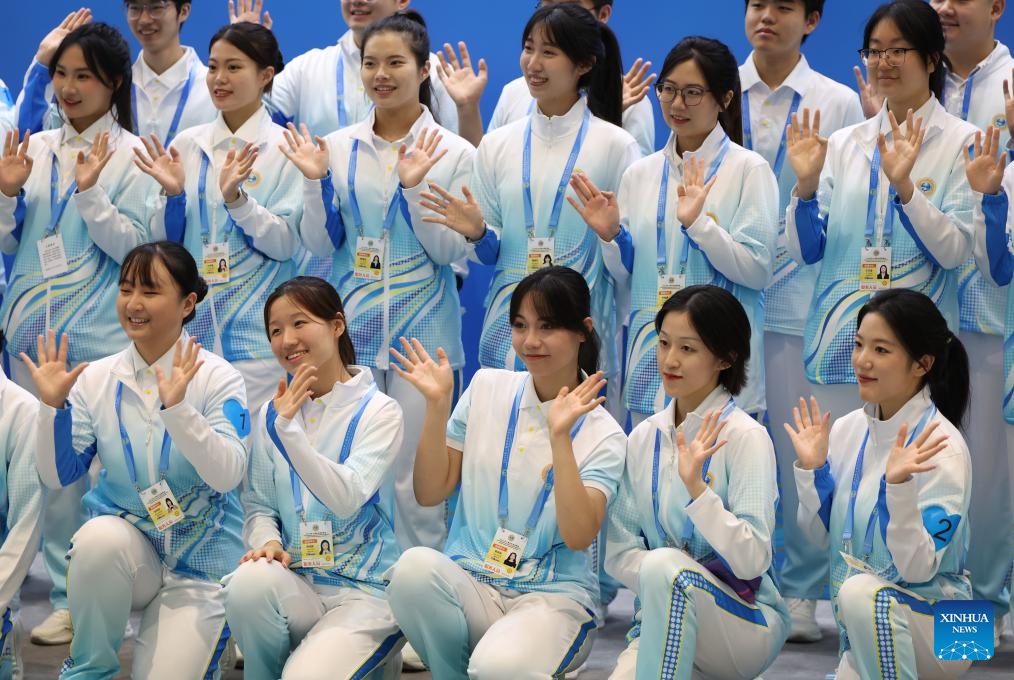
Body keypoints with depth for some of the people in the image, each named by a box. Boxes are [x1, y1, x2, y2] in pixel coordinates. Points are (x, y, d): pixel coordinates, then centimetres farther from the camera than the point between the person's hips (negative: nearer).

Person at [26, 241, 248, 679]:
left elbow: (228, 475, -24)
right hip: (125, 542, 2)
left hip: (199, 559, -2)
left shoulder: (217, 379, -10)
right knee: (100, 537, -34)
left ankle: (194, 645, 21)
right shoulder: (97, 379, 0)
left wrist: (176, 408, -36)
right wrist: (53, 405, -17)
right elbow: (57, 476, -2)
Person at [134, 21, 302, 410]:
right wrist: (173, 194, -10)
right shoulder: (187, 144, 7)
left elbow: (288, 244, -9)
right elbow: (164, 243, 8)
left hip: (256, 331, -3)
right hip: (191, 323, 4)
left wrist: (236, 198, -21)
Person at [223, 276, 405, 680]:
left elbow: (348, 498, -18)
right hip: (296, 583, 4)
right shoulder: (272, 415, 9)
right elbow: (258, 506, 9)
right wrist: (266, 541, -13)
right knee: (249, 581, -32)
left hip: (364, 590, -4)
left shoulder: (378, 411, -5)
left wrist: (290, 430, -25)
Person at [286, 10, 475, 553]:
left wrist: (415, 187, -20)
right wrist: (316, 182, -11)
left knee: (416, 477, 0)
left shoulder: (453, 152, -3)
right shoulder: (337, 148, 3)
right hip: (350, 327, 2)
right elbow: (320, 245, 4)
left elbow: (453, 252, -7)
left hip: (422, 333, -2)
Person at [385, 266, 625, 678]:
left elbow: (579, 535, -15)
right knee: (415, 566, -34)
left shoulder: (603, 435, -1)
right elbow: (430, 493, 7)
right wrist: (438, 406, -5)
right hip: (468, 582, 3)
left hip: (553, 596, -3)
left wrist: (560, 436, -21)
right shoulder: (488, 388, 8)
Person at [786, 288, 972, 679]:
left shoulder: (941, 447, -17)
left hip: (934, 625, -7)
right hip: (860, 628, 7)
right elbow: (822, 537, 8)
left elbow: (918, 569, -22)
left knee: (861, 593, -36)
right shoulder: (847, 431, 2)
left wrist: (898, 485, -35)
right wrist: (812, 469, -7)